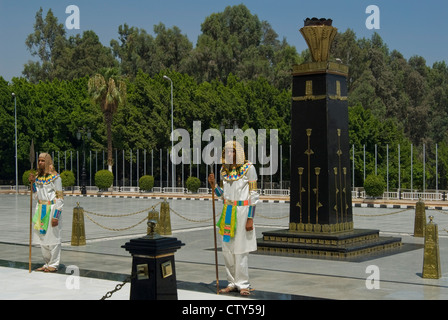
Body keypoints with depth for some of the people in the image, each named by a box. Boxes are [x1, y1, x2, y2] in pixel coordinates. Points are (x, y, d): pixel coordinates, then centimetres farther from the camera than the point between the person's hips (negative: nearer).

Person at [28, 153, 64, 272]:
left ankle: (54, 264, 5)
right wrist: (33, 183, 1)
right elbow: (36, 196, 15)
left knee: (52, 238, -3)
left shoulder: (55, 177, -9)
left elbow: (60, 197, -11)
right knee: (42, 237, 10)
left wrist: (56, 216, -17)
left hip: (51, 209, -7)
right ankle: (47, 264, 20)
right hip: (40, 209, 7)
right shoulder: (38, 177, 11)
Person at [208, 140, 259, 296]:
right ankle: (233, 283, 16)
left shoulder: (248, 168, -7)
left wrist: (250, 219, -13)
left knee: (240, 250, -4)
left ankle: (243, 284, 6)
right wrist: (213, 185, 0)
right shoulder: (224, 170, 11)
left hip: (242, 212, -6)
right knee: (227, 249, 6)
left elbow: (253, 195, -8)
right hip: (228, 213, 6)